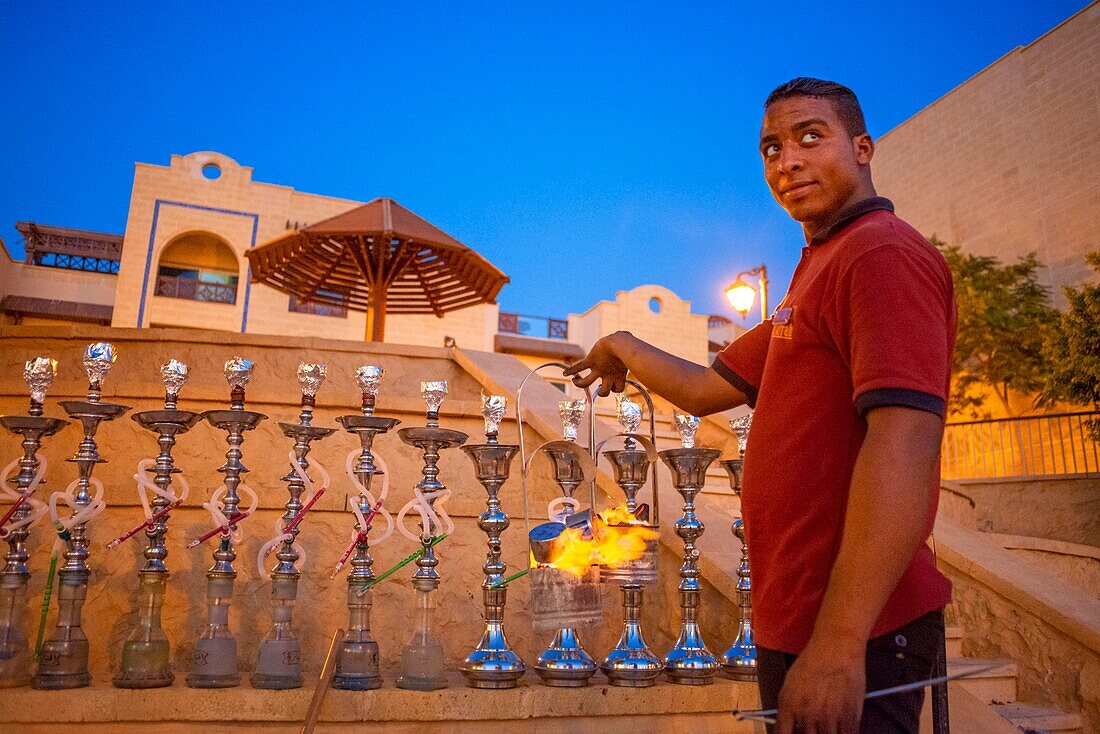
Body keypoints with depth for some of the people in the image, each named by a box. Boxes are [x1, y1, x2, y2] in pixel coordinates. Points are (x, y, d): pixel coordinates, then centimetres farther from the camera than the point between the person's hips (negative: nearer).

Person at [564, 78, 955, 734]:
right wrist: (624, 348, 28)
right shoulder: (816, 274, 18)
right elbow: (705, 389, 21)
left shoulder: (885, 252, -14)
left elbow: (904, 443, -27)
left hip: (852, 630, -10)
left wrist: (838, 642, -30)